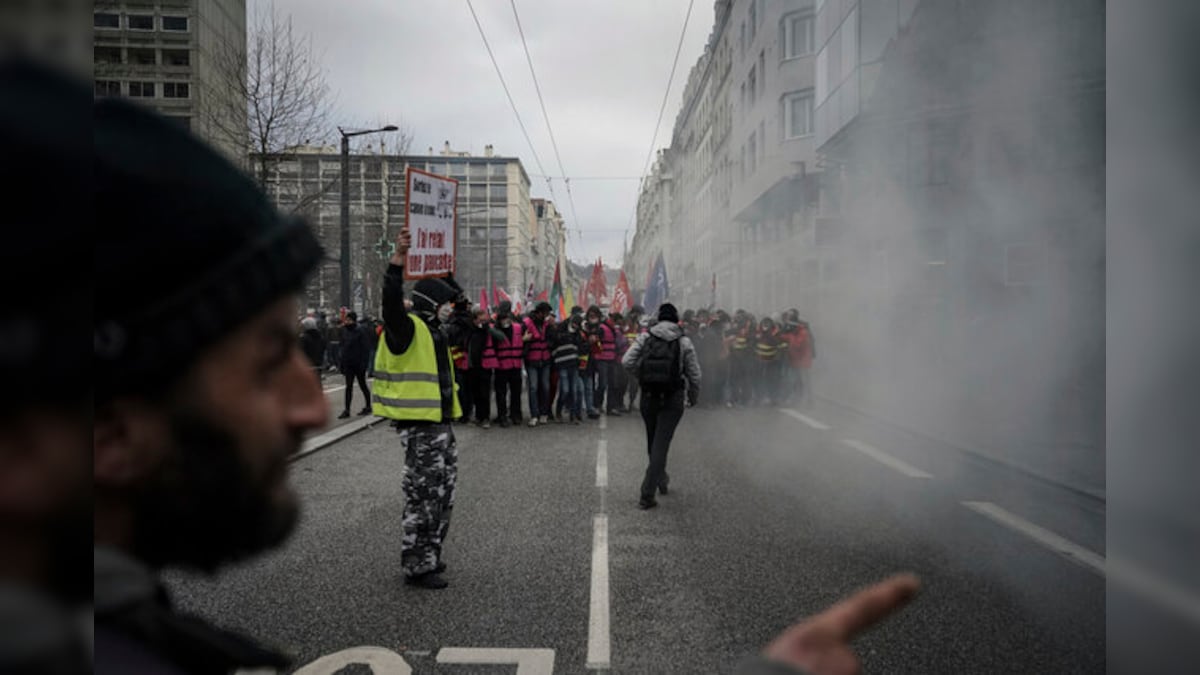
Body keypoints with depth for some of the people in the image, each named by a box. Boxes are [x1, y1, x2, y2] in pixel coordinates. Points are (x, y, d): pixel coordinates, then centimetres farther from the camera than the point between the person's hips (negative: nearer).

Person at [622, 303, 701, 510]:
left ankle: (661, 479, 38)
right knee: (661, 444, -3)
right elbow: (694, 374, 0)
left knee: (653, 443, 19)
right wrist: (693, 397, 14)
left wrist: (642, 377, 7)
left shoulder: (645, 337, 2)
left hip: (648, 397, 3)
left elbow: (627, 361, -8)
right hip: (672, 399, -2)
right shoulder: (684, 341, -2)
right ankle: (647, 494, -9)